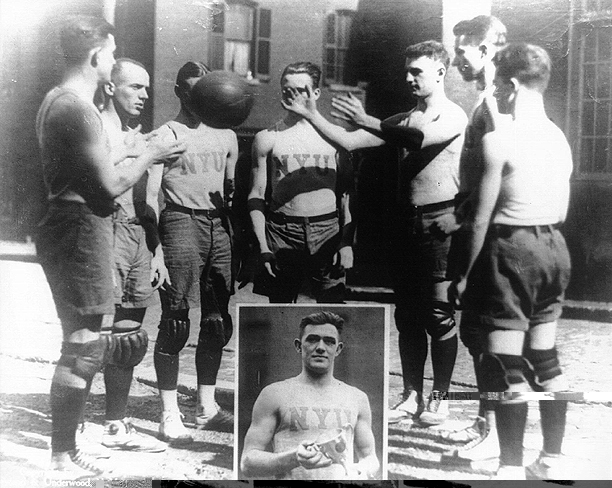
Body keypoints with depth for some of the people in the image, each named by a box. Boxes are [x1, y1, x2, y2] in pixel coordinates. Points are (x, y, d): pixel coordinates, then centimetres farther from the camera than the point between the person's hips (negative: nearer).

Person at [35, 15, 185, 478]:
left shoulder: (56, 100, 15)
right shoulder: (79, 107, -17)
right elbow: (110, 185, -19)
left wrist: (126, 150, 20)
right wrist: (147, 156, -4)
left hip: (69, 227, 11)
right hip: (81, 230, -11)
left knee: (85, 344, 16)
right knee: (83, 348, -4)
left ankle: (66, 448, 26)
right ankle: (61, 458, 6)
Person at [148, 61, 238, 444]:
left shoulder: (226, 136, 17)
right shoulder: (167, 135, 0)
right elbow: (149, 197, -5)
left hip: (219, 226, 6)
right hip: (181, 222, -6)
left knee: (218, 322, 8)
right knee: (176, 321, -6)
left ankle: (207, 407, 20)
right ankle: (170, 414, 1)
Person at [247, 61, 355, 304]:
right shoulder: (267, 138, 4)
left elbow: (347, 193, 8)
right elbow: (256, 195, 5)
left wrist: (347, 243, -1)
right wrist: (263, 247, -3)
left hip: (327, 232, 0)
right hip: (283, 235, 0)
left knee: (334, 306, -3)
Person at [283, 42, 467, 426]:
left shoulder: (454, 117, -4)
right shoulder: (405, 120, 16)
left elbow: (422, 138, -25)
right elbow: (349, 142, 9)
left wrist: (369, 122, -29)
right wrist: (313, 116, -2)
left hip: (439, 224, -7)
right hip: (406, 222, 7)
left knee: (439, 315, -2)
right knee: (407, 316, 9)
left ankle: (440, 398, 9)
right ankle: (412, 396, 17)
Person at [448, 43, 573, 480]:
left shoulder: (499, 139, -15)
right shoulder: (560, 138, 8)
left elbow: (482, 218, -13)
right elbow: (562, 212, 13)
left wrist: (465, 272, -5)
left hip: (512, 248, -8)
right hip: (554, 247, 8)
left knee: (506, 362, -1)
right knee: (546, 357, 16)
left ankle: (513, 468, 4)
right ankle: (553, 460, 24)